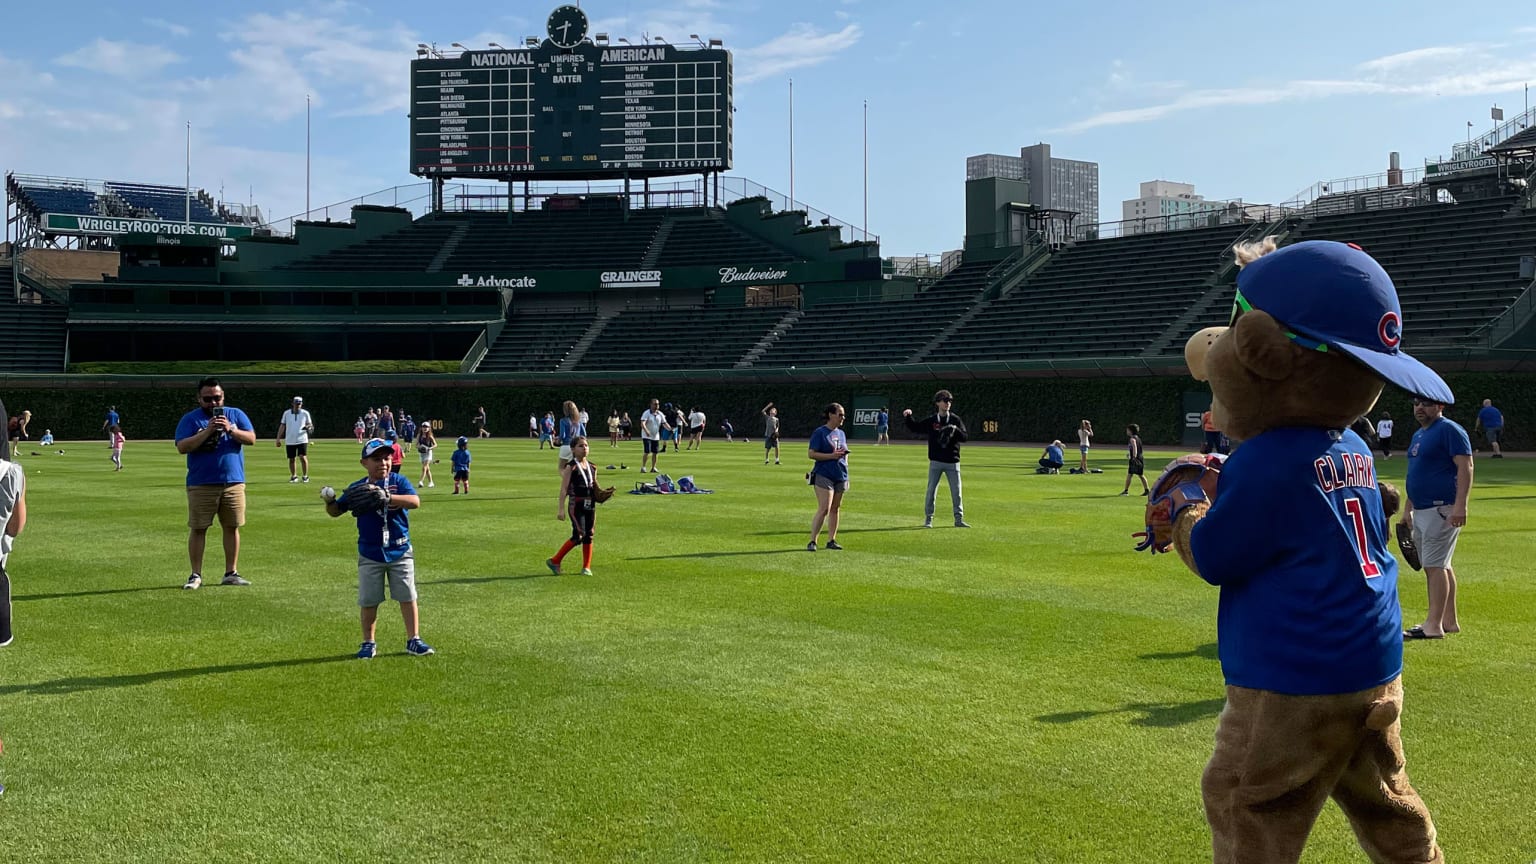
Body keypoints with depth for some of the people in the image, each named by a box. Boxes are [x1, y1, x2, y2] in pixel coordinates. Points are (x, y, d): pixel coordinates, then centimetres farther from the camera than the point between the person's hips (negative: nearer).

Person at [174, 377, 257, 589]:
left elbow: (251, 438, -1)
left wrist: (230, 429, -17)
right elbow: (182, 447, -10)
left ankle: (231, 573, 13)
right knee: (198, 529, -1)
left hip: (233, 482, 2)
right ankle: (196, 575, 5)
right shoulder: (190, 419, 2)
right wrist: (207, 431, -18)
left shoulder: (236, 415, 10)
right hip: (201, 485, -2)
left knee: (232, 527, 5)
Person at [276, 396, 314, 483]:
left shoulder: (305, 413, 2)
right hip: (290, 441, 2)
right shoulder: (286, 413, 5)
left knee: (303, 458, -13)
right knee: (291, 459, 7)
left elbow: (310, 425, 7)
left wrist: (309, 427, -18)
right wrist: (278, 439, 5)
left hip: (302, 439, -2)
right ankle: (293, 476, 23)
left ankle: (305, 476, 1)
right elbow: (282, 426, 9)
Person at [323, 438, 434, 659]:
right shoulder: (356, 488, 1)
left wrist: (387, 497, -33)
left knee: (408, 597, 4)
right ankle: (368, 643, 20)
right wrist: (329, 501, -14)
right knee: (368, 601, 7)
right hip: (369, 554, 1)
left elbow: (415, 501, -21)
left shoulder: (399, 481, -4)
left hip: (400, 551, -1)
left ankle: (413, 640, 14)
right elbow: (336, 511, 9)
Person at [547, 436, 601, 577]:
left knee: (588, 536, 7)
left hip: (590, 506, 6)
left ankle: (586, 567, 15)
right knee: (578, 536, -12)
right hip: (576, 505, -6)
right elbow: (564, 489, -11)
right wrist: (561, 509, -15)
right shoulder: (571, 467, -8)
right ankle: (555, 561, 0)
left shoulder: (592, 467, 10)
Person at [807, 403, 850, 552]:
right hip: (824, 476, -7)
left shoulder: (841, 433, 15)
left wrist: (844, 459, 7)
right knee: (824, 509, -14)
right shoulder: (820, 432, -7)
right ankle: (812, 541, -9)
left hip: (840, 476, 7)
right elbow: (811, 454, -12)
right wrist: (832, 456, -18)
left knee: (836, 509, 10)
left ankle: (831, 540, 18)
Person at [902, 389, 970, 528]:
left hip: (952, 462, 1)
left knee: (956, 491, 3)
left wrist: (955, 430, -21)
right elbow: (914, 428, 7)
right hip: (936, 461, 0)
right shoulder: (931, 421, 4)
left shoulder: (956, 420, 3)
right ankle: (928, 519, 10)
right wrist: (907, 417, -9)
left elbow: (964, 438, -3)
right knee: (931, 490, 0)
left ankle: (959, 519, 12)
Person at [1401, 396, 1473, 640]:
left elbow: (1465, 467, -18)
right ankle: (1449, 621, 18)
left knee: (1434, 565, -10)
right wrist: (1407, 509, 24)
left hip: (1442, 510, -9)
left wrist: (1460, 506, -25)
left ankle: (1433, 625, -9)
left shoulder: (1449, 430, -10)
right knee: (1441, 565, 12)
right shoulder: (1418, 434, 18)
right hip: (1421, 510, 9)